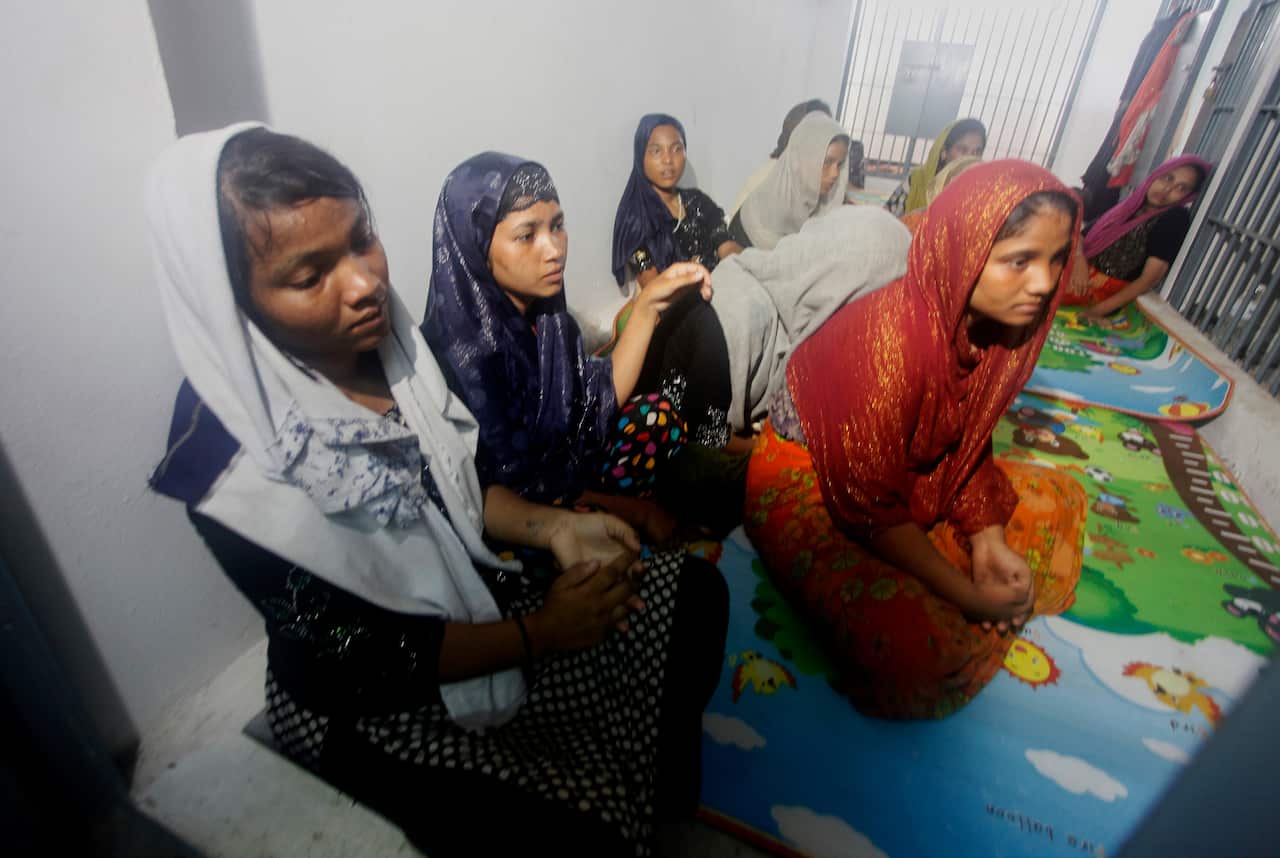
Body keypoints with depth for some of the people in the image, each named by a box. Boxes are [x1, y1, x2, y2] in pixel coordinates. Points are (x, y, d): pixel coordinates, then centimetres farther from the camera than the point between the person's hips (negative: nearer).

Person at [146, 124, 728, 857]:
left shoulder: (382, 341, -9)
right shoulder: (228, 459, -26)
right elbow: (362, 661, -21)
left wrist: (553, 527, -12)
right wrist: (542, 633, -19)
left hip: (471, 592, 6)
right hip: (367, 705, -5)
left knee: (696, 590, 4)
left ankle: (665, 795, 27)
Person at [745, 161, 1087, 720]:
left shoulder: (995, 319, -8)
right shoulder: (892, 341, -34)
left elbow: (967, 442, 3)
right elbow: (870, 505, -27)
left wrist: (989, 543, -8)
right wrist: (965, 595, -19)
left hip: (911, 471, 9)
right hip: (811, 485, -8)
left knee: (1057, 500, 12)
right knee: (922, 650, -26)